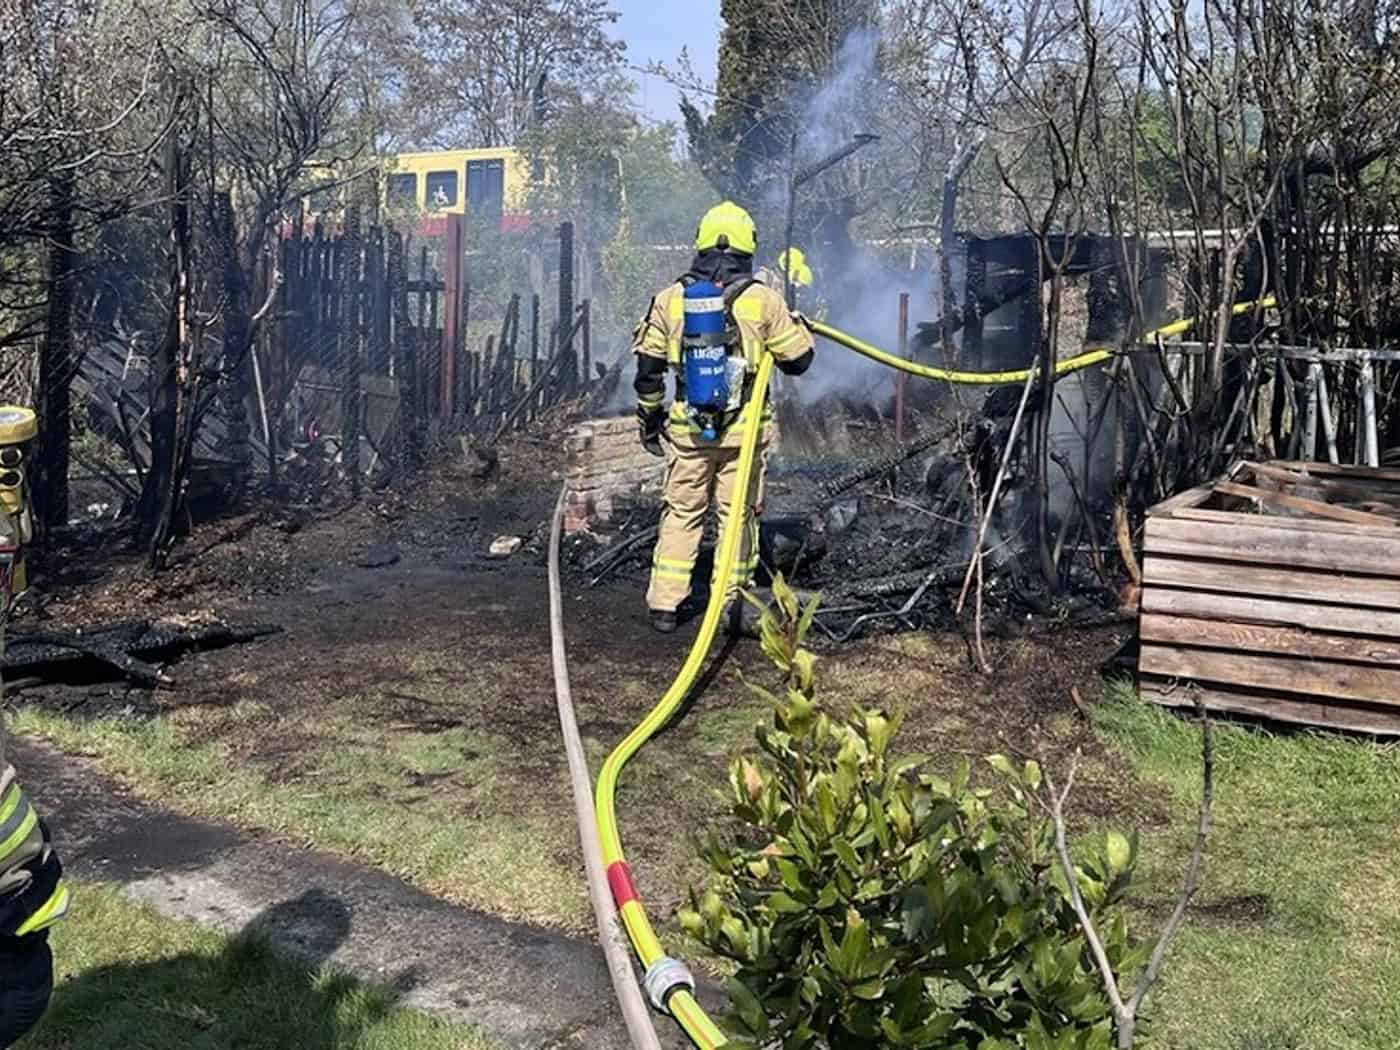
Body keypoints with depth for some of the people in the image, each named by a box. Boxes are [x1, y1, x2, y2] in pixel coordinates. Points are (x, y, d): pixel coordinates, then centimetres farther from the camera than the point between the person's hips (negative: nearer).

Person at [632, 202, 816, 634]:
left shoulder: (670, 299, 1)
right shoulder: (762, 299, -6)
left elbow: (648, 369, 5)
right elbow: (798, 359, 1)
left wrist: (649, 419, 17)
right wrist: (797, 324, 22)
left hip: (687, 428, 2)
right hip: (744, 429, -2)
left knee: (681, 512, 12)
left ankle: (664, 604, 10)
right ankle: (727, 602, 13)